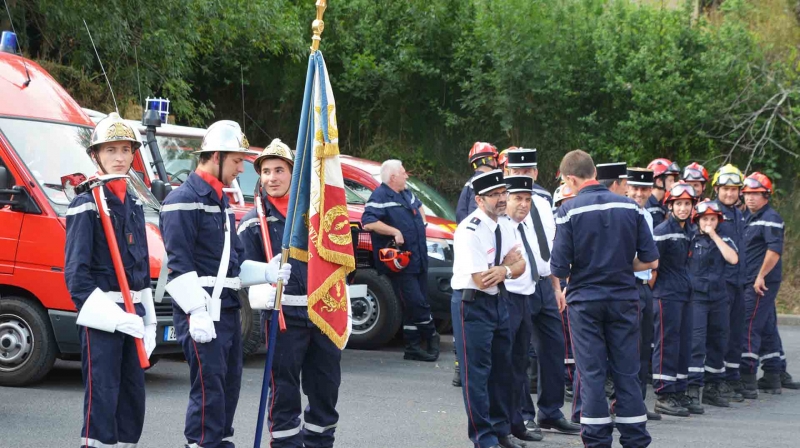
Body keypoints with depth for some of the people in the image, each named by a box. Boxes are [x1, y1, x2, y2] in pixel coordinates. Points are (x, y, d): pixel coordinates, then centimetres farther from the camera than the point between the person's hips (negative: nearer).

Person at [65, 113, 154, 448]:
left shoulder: (133, 206, 15)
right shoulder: (86, 206, -8)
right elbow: (75, 272, -13)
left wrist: (148, 322, 16)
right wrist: (114, 316, -20)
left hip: (131, 315, 8)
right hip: (100, 316, -8)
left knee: (133, 399, 10)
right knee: (102, 398, -10)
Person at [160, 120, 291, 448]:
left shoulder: (220, 200, 20)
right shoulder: (184, 200, -11)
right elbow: (179, 264, -18)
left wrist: (266, 273, 8)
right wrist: (198, 312, -23)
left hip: (227, 308, 10)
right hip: (202, 313, -10)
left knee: (230, 384, 14)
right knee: (209, 387, -12)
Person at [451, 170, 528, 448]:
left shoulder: (502, 227, 6)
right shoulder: (470, 231, -20)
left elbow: (519, 266, 2)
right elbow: (481, 279, -22)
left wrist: (503, 270, -20)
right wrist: (507, 268, -7)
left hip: (498, 301, 8)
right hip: (472, 305, -8)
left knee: (502, 369, 15)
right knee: (477, 372, -2)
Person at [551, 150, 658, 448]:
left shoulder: (569, 211, -10)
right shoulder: (630, 207, -1)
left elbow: (559, 269, -12)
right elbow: (650, 260, 0)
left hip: (585, 301, -2)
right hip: (623, 299, 3)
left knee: (591, 373, 4)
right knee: (627, 373, 9)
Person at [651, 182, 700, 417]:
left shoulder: (690, 231, 12)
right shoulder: (663, 231, -12)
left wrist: (688, 285, 16)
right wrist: (654, 288, -8)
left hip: (685, 294, 8)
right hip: (666, 295, -8)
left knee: (684, 343, 10)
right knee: (667, 344, -5)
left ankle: (679, 392, 18)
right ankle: (664, 395, -1)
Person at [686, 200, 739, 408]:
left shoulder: (724, 241, 9)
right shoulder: (690, 240, 1)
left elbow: (733, 259, -9)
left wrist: (714, 236, -9)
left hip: (719, 297, 4)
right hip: (695, 296, -4)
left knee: (718, 343, 9)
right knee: (696, 342, -12)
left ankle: (712, 388, 19)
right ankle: (693, 388, -14)